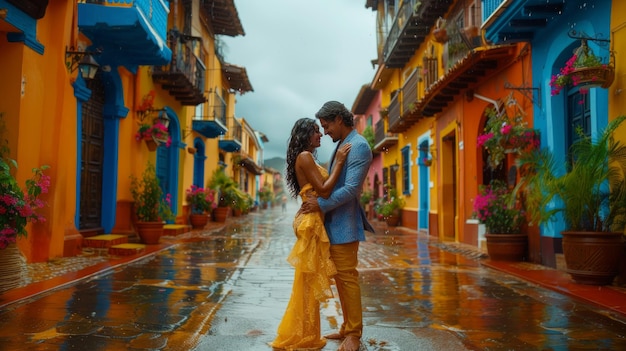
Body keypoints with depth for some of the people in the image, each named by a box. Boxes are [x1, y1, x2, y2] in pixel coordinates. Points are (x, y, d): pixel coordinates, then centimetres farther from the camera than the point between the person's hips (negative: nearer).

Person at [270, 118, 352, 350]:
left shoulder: (307, 158, 18)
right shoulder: (304, 156, -12)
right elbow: (324, 191, -19)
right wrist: (339, 162, -15)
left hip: (315, 221, 10)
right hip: (312, 223, -10)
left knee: (310, 282, 15)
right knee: (308, 282, -1)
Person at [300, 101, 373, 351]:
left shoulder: (358, 146, -14)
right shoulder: (342, 144, 14)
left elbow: (351, 188, -22)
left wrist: (321, 204, -19)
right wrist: (316, 201, 9)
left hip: (344, 223, -10)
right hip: (333, 222, 10)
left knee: (347, 277, -2)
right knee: (339, 276, 15)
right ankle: (347, 328, 27)